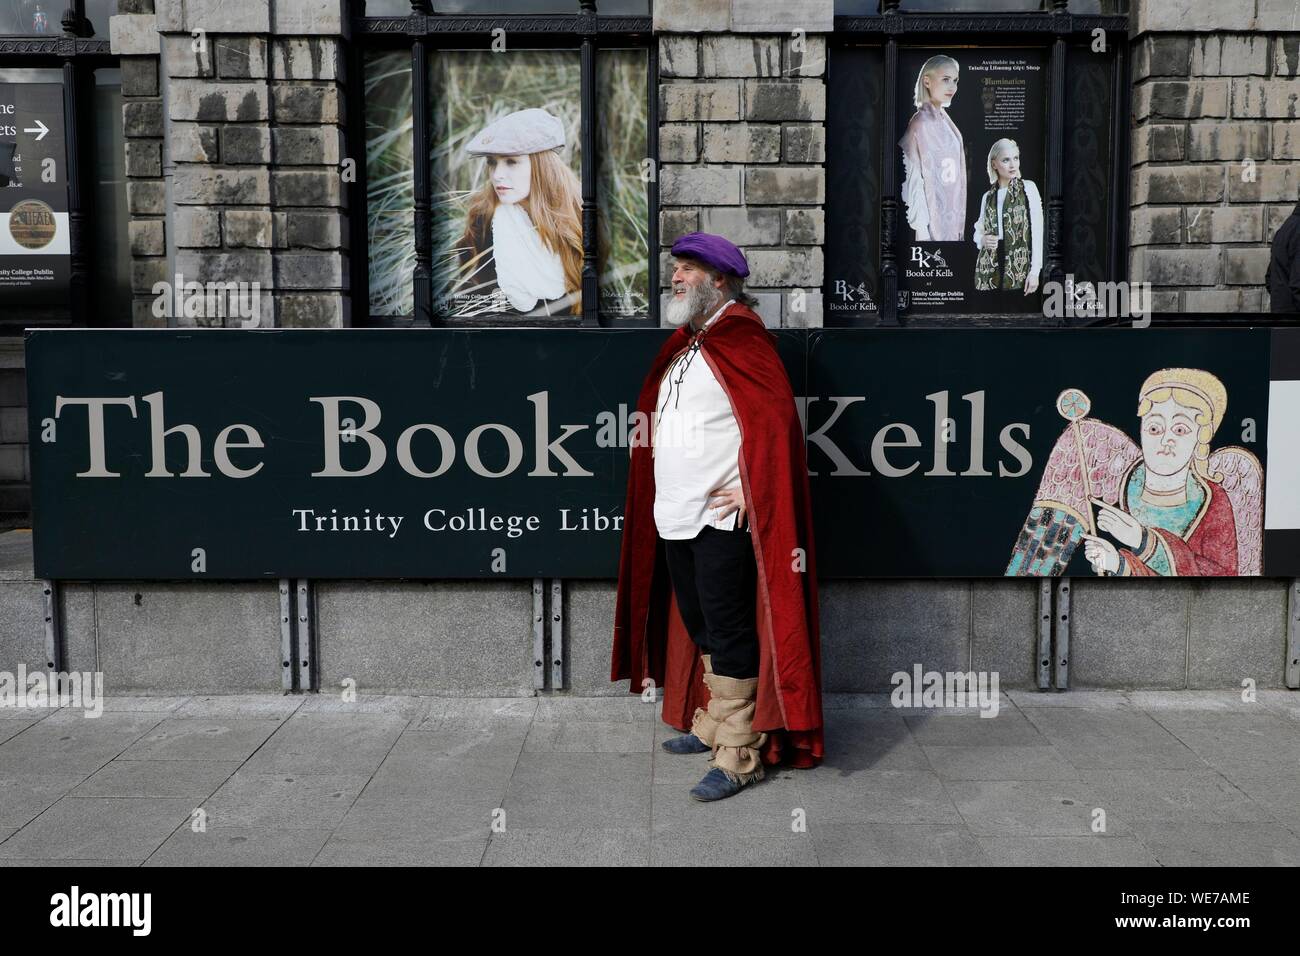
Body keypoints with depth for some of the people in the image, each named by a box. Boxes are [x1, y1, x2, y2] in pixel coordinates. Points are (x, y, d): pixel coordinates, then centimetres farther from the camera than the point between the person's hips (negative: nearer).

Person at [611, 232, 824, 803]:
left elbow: (776, 421, -19)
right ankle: (711, 724, 32)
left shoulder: (739, 340, -11)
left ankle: (738, 756, 2)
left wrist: (751, 493, -20)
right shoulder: (682, 347, 16)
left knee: (729, 634, -5)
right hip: (674, 519, 9)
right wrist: (664, 498, 17)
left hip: (721, 519, -9)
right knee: (699, 628, 18)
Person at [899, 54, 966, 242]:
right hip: (932, 218, -8)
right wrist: (921, 227, -18)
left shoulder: (945, 121, 9)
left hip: (951, 216, 8)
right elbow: (913, 179, -16)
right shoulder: (920, 123, -14)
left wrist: (959, 222, 15)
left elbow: (954, 174, 14)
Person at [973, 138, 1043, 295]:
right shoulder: (988, 197, 13)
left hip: (1019, 270, -3)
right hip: (988, 271, 3)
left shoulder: (1028, 188, 3)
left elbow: (1037, 231, -2)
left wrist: (1035, 271, -10)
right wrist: (982, 240, -4)